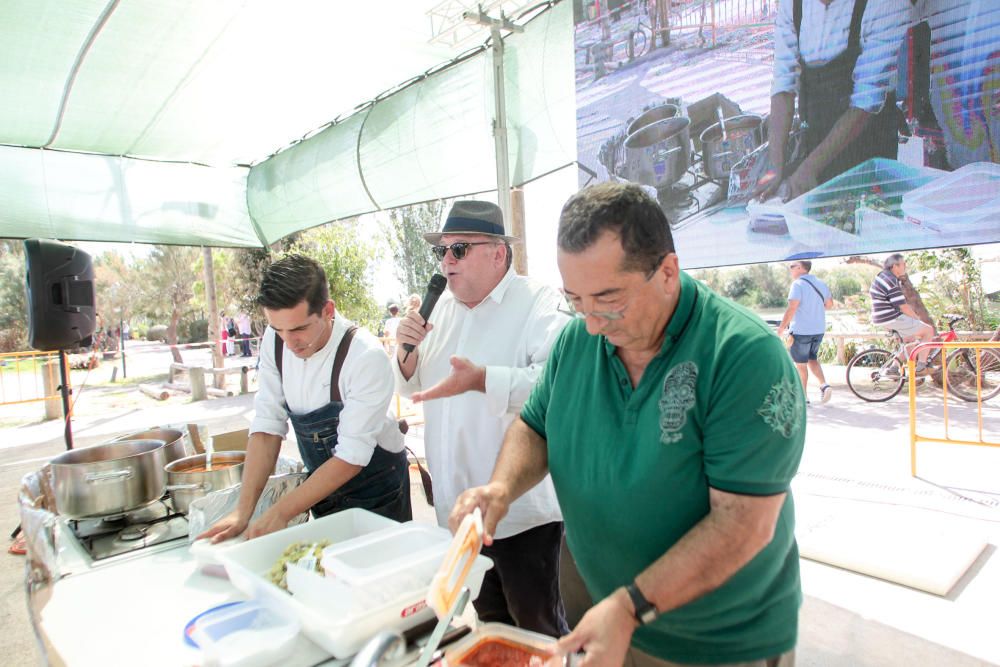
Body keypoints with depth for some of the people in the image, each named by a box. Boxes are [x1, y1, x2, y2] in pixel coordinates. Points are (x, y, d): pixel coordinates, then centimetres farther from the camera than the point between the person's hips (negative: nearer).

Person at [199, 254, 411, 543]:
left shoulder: (367, 357, -28)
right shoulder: (274, 341, -11)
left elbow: (351, 456, -25)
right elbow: (268, 425, -9)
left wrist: (281, 513, -25)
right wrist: (244, 511, -16)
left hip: (376, 491, -4)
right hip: (322, 487, 5)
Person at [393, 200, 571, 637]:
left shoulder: (537, 303, -14)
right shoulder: (444, 306, 8)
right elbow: (414, 386, 15)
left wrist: (483, 379, -39)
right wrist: (407, 352, -4)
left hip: (522, 510, -7)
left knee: (540, 633, 12)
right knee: (489, 623, 26)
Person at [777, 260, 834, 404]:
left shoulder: (798, 284, -16)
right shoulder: (821, 284, 6)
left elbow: (792, 309, -23)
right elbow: (829, 304, 15)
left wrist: (781, 328, -17)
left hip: (800, 331, -6)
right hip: (819, 329, 7)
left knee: (801, 364, 6)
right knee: (812, 359, 23)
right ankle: (824, 385, 5)